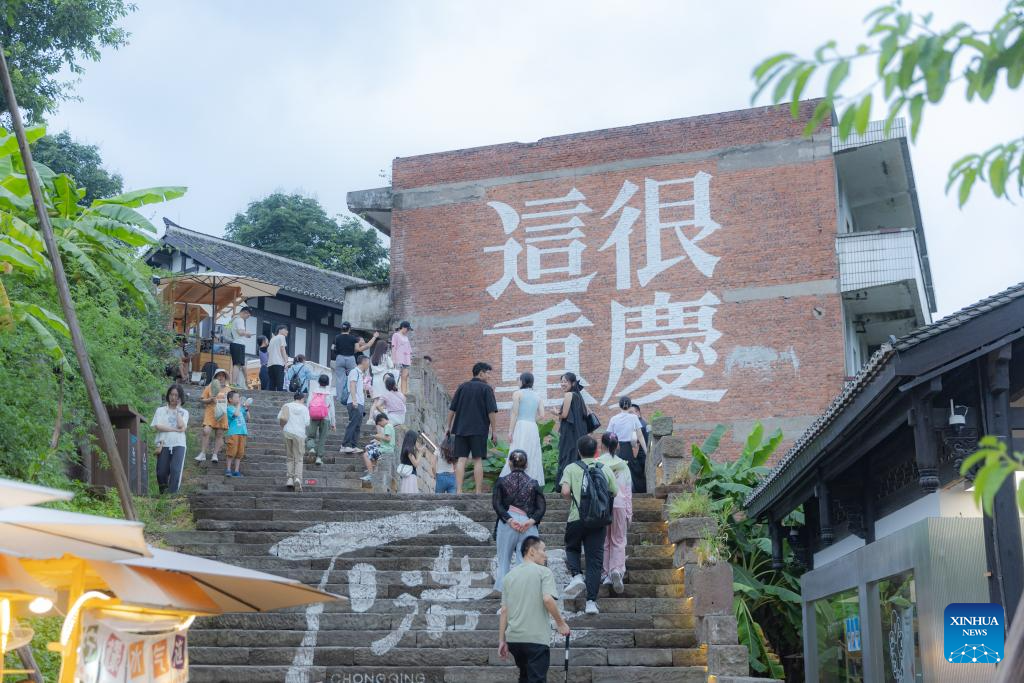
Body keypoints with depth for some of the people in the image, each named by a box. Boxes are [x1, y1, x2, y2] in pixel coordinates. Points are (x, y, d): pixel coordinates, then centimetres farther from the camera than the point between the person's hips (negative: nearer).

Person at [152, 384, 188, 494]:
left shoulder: (184, 412, 14)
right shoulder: (160, 410, 13)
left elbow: (182, 426, -6)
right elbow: (157, 426, -3)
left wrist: (177, 410, 2)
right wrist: (175, 429, -8)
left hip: (178, 444, 0)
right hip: (163, 444, 0)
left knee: (175, 471, -16)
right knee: (162, 472, -4)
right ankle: (163, 493, 17)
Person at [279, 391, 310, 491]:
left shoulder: (286, 405, 8)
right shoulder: (304, 408, 6)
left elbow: (279, 418, -4)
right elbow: (307, 423, -1)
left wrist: (283, 428, 12)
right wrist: (306, 431, 19)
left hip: (287, 432, 1)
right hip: (299, 434, -1)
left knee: (290, 457, 14)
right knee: (299, 459, 3)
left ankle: (290, 478, 5)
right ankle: (298, 478, -16)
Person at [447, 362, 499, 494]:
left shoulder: (462, 387, 11)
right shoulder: (486, 388, -2)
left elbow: (452, 409, 10)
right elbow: (492, 412, -7)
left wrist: (449, 427, 17)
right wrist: (494, 431, -3)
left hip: (461, 429, 4)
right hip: (479, 430, -4)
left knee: (461, 459, 2)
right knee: (478, 460, -1)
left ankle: (458, 491, -4)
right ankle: (479, 492, -2)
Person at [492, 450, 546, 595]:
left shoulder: (501, 481, 6)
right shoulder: (533, 483, 9)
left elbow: (496, 504, -7)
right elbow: (542, 507, 0)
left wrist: (509, 520, -12)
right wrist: (531, 521, -10)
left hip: (507, 524, -1)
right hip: (528, 526, 1)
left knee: (504, 561, 11)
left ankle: (502, 588, 11)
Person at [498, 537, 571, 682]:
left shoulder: (510, 575, 13)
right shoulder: (543, 572, -3)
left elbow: (504, 610, 10)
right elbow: (547, 599, -19)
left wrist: (502, 640, 11)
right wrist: (560, 623, -7)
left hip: (513, 638, 6)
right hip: (536, 638, -6)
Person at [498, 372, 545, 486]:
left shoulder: (517, 393, 0)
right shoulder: (537, 396, 14)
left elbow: (514, 414, -5)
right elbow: (541, 415, 8)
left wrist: (510, 432, -5)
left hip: (521, 427, -5)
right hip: (533, 428, 5)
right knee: (533, 457, 7)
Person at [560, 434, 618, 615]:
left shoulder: (571, 468, 1)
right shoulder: (605, 469, 7)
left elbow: (565, 491, -12)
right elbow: (616, 494, 8)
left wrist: (572, 501, 9)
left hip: (577, 518, -1)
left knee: (572, 548, 24)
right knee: (595, 560, 5)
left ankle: (576, 576, -3)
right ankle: (591, 602, 0)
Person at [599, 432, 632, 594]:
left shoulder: (597, 463, -5)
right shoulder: (623, 465, 2)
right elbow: (628, 490, 5)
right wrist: (629, 513, 12)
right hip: (619, 504, 1)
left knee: (603, 541, 10)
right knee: (618, 540, 7)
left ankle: (605, 574, 12)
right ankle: (618, 570, -14)